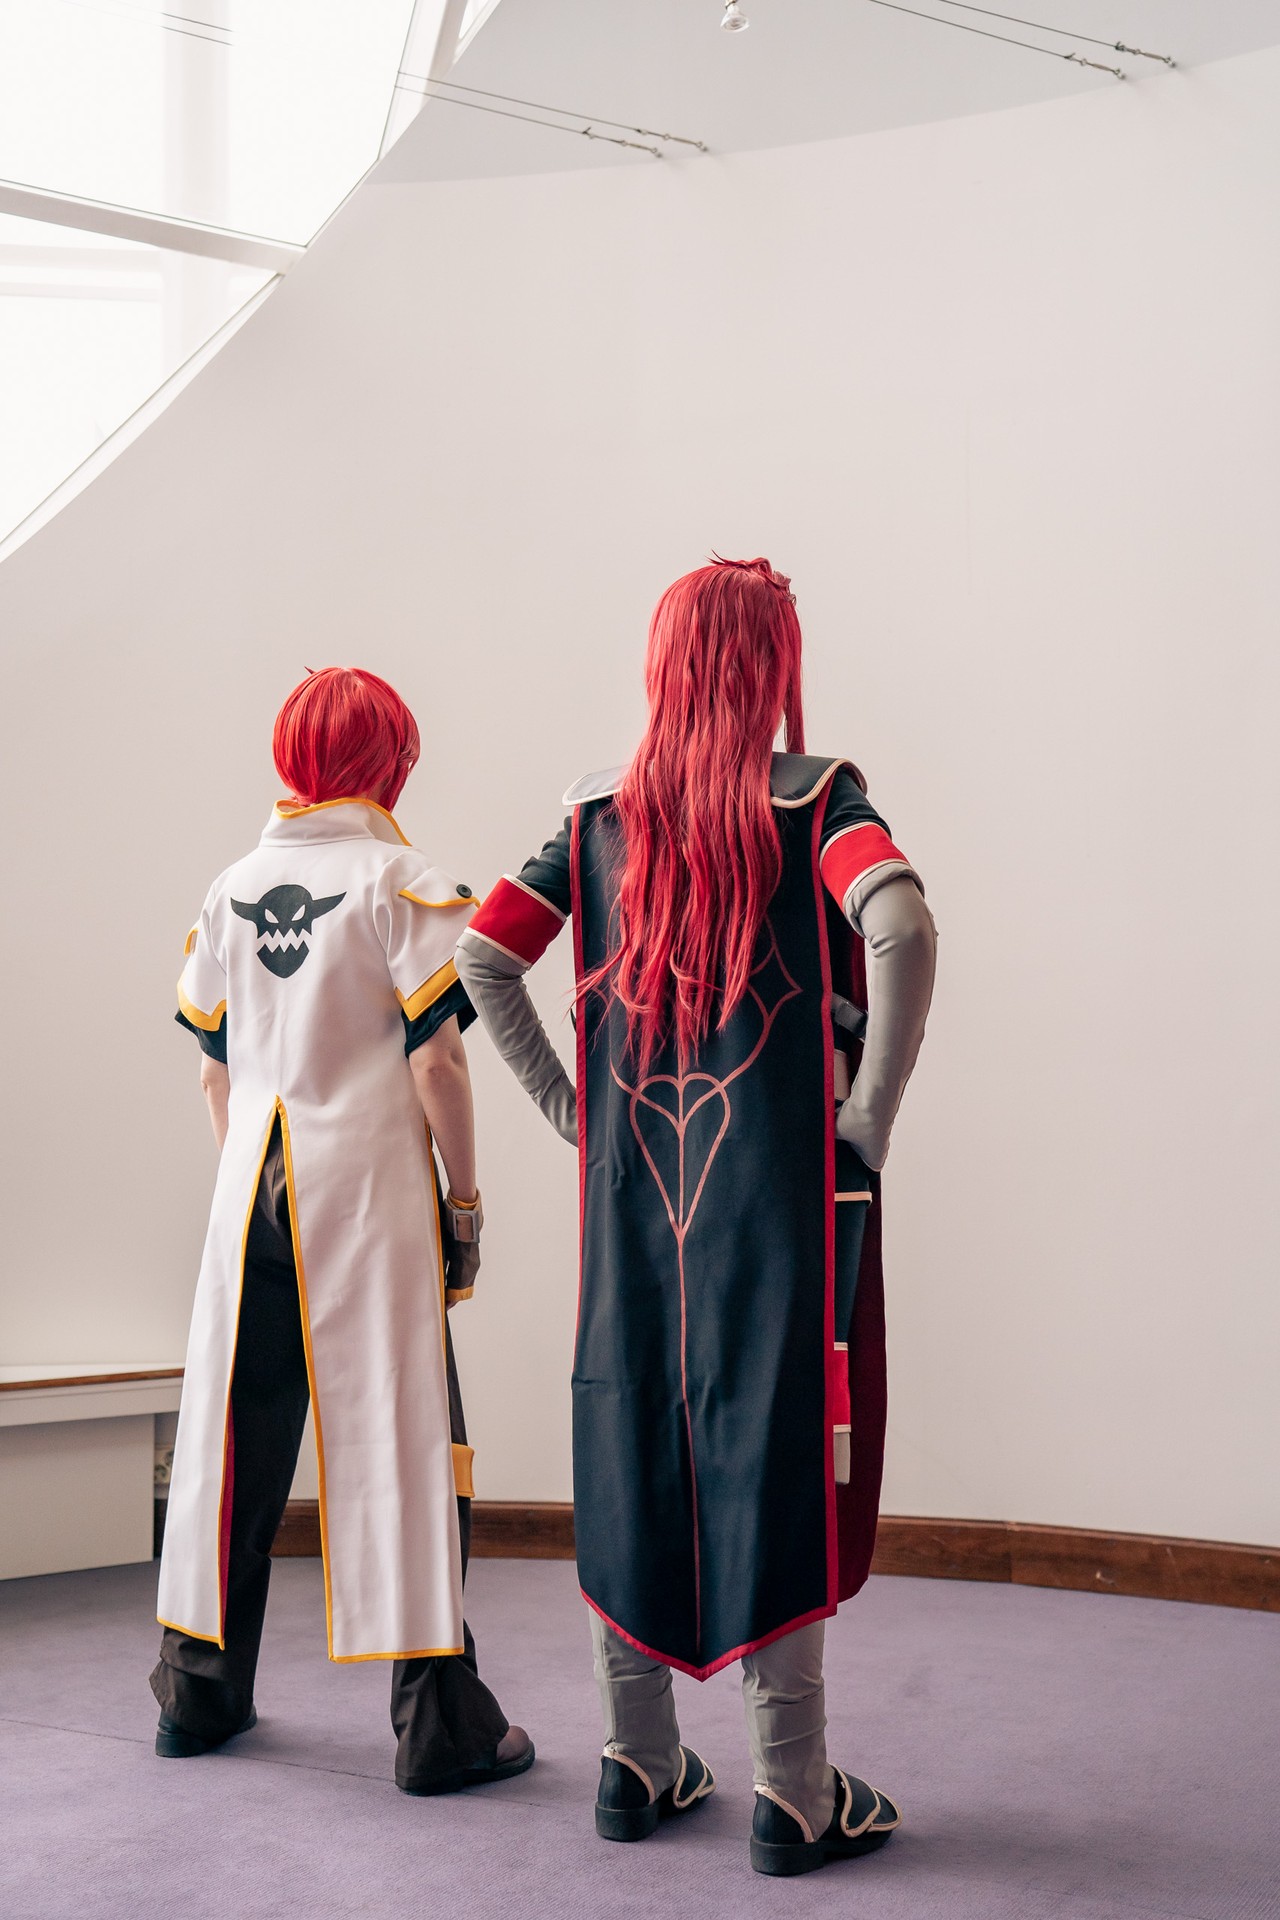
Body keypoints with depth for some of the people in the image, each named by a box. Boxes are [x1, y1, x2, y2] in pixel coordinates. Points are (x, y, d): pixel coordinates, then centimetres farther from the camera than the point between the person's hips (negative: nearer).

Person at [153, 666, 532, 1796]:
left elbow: (214, 1066, 13)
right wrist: (466, 1202, -3)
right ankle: (439, 1724, 4)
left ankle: (202, 1694, 26)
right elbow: (437, 1061, -11)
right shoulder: (402, 882, -7)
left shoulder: (233, 888, 9)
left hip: (254, 1195, 5)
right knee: (405, 1441, 0)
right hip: (372, 1195, -5)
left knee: (233, 1439, 14)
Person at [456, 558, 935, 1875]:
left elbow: (480, 954, 2)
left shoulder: (599, 817, 6)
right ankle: (791, 1793, 9)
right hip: (783, 1184, -4)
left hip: (629, 1183, 4)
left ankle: (639, 1764, 23)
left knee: (630, 1443, 12)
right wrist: (871, 1111, -14)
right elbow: (900, 925, -23)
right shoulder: (814, 801, -5)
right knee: (776, 1452, 2)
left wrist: (563, 1099, 8)